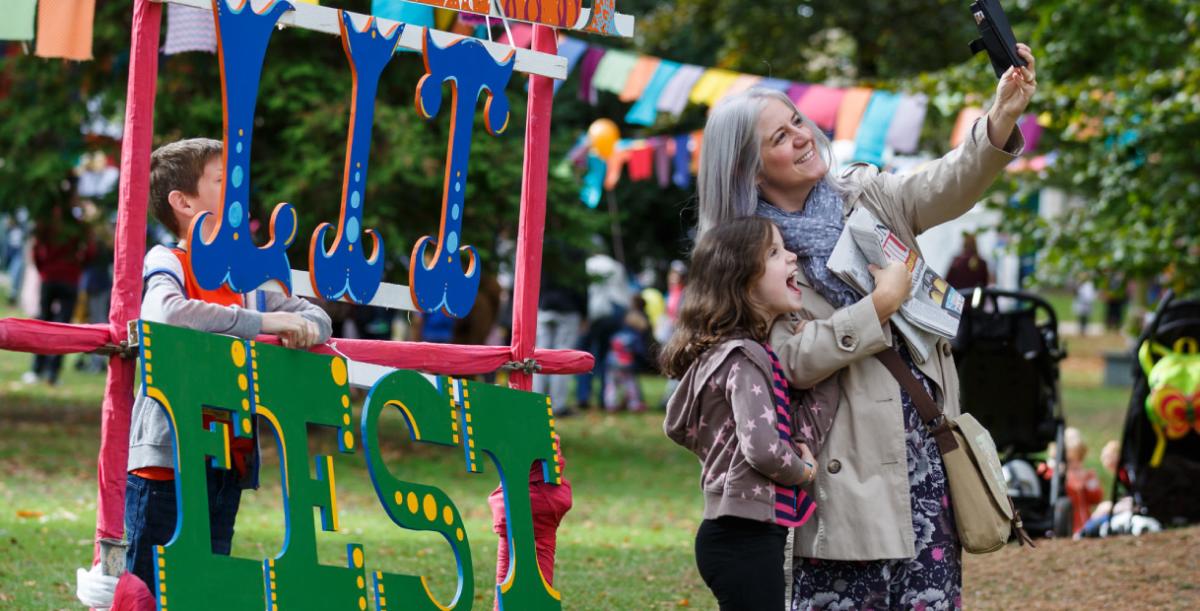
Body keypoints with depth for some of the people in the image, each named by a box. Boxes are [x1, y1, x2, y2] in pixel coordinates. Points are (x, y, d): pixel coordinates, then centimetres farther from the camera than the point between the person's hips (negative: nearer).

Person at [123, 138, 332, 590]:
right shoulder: (167, 264, -6)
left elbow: (316, 316, 23)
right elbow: (168, 313, -29)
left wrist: (305, 328, -3)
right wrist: (264, 322, -24)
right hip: (166, 462, -7)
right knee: (149, 591, -6)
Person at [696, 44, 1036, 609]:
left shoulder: (866, 196, 10)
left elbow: (946, 187, -8)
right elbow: (795, 359, -13)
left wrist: (1001, 118, -25)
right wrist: (881, 305, -16)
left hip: (924, 445, 4)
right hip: (850, 465, -4)